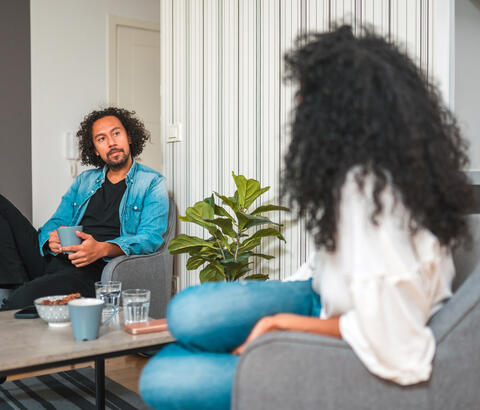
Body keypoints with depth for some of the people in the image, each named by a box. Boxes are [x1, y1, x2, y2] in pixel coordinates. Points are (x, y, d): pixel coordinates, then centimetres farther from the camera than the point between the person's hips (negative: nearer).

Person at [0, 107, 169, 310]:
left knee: (27, 296, -35)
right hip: (52, 260, 7)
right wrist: (52, 238, -8)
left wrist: (102, 249, -27)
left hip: (93, 270, -6)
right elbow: (56, 222, 19)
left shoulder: (152, 182, 5)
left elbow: (150, 237, -8)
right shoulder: (84, 180, 22)